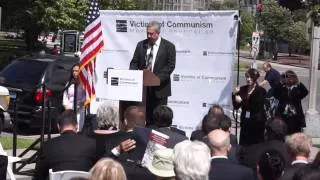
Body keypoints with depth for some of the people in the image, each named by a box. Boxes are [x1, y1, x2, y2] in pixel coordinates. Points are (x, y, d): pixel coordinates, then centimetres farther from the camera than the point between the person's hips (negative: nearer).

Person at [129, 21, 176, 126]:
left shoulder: (168, 46, -1)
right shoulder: (141, 45, 11)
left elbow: (170, 66, -7)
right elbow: (134, 62, 11)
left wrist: (157, 78, -18)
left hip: (159, 88, -3)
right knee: (144, 116, 4)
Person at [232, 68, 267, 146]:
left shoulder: (261, 91, -6)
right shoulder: (242, 89, 7)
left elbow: (256, 107, -14)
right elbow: (236, 106, 8)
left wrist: (242, 101, -18)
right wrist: (234, 95, -8)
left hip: (257, 123, -4)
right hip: (245, 122, 4)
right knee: (243, 145, 0)